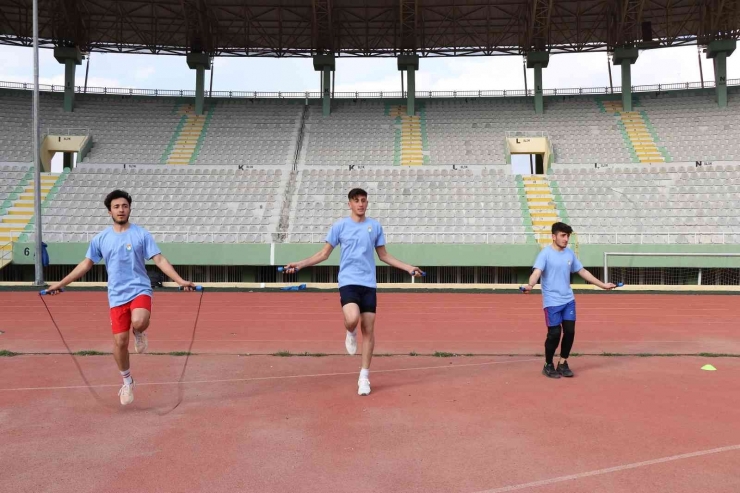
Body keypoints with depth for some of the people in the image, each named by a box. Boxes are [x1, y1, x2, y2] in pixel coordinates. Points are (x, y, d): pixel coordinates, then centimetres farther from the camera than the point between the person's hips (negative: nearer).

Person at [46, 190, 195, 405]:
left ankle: (139, 333, 6)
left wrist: (180, 280, -17)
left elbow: (159, 260, -6)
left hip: (140, 290, -2)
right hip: (117, 296, 2)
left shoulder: (141, 234, -1)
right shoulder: (101, 238, 5)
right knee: (119, 342, 2)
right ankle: (127, 381, 25)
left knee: (139, 322, -33)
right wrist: (60, 283, 9)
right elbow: (86, 264, 13)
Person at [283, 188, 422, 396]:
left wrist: (408, 267, 10)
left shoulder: (375, 226, 8)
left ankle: (364, 377, 15)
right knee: (352, 319, -27)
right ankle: (351, 333, 13)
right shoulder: (339, 226, 3)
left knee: (368, 330, 2)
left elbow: (383, 255, 16)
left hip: (369, 284, 2)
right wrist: (300, 264, -5)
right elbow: (324, 254, 6)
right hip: (348, 282, -2)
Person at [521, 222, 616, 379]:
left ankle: (563, 363, 21)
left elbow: (582, 271, 18)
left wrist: (602, 285, 21)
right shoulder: (545, 253, -11)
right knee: (554, 333, -5)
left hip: (568, 300, 6)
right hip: (552, 301, -6)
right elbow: (537, 272, -25)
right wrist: (530, 285, -46)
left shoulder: (570, 253, 8)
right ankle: (548, 365, 14)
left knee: (569, 332, 3)